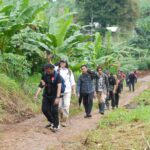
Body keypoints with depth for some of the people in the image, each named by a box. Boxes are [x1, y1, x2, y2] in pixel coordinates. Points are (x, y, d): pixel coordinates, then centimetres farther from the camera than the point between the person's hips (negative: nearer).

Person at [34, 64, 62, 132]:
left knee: (54, 111, -6)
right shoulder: (44, 75, -2)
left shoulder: (57, 76, -16)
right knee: (44, 109, 2)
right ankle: (51, 121, 25)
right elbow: (41, 85, -1)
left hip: (54, 96, -5)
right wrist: (36, 94, -13)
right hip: (46, 96, 5)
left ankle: (56, 126, 8)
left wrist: (57, 97, -33)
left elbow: (59, 87, -23)